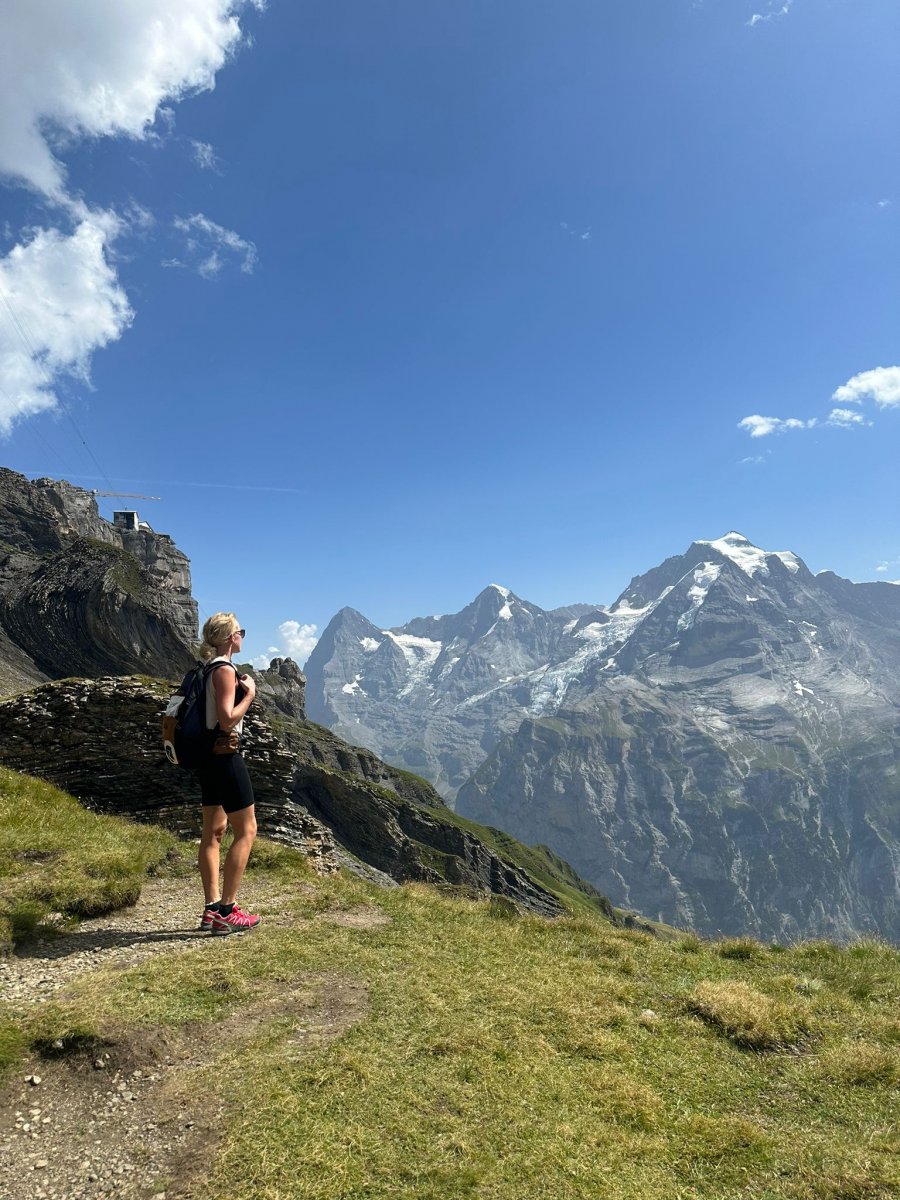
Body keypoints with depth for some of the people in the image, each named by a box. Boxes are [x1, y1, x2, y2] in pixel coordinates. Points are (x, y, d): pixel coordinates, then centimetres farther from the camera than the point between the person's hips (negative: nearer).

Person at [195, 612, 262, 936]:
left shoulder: (208, 669, 12)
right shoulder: (225, 670, -16)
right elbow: (227, 720, -23)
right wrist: (249, 694, -13)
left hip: (208, 758, 10)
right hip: (225, 757, -10)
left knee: (214, 831, 13)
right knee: (246, 831, -2)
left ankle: (212, 908, 20)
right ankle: (226, 912, 1)